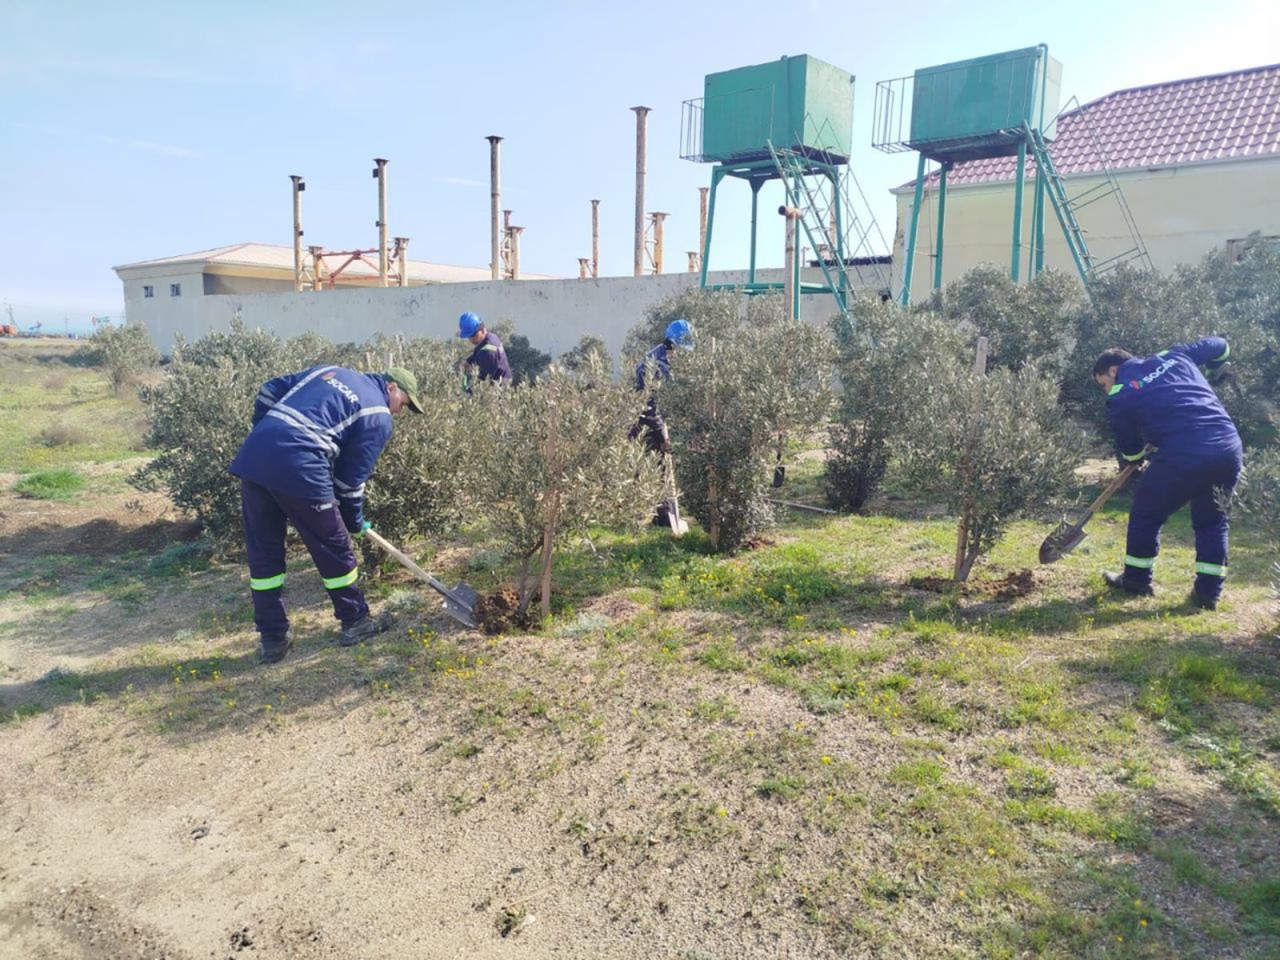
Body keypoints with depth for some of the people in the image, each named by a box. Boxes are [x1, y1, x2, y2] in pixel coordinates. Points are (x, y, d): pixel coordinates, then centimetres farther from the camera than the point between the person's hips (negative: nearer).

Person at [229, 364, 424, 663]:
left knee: (263, 554, 15)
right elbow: (352, 475, 6)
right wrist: (354, 521, 19)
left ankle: (273, 639, 22)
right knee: (335, 549, 12)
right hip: (298, 468, -7)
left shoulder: (329, 370, 26)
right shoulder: (378, 417, 7)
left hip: (253, 457, 7)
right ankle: (355, 622, 27)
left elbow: (270, 390, 23)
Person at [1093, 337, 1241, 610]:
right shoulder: (1174, 356, 17)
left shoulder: (1120, 398, 4)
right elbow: (1219, 346, 34)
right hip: (1229, 449, 6)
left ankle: (1136, 580, 29)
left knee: (1145, 514, 17)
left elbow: (1130, 452, 14)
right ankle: (1208, 592, 23)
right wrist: (1211, 371, 53)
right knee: (1212, 521, 22)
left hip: (1183, 457, -5)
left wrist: (1146, 447, 37)